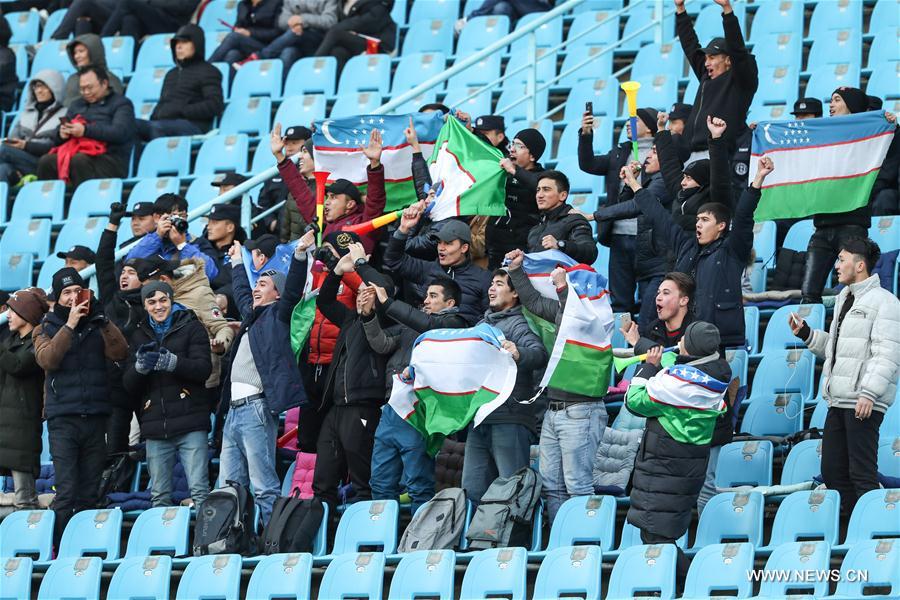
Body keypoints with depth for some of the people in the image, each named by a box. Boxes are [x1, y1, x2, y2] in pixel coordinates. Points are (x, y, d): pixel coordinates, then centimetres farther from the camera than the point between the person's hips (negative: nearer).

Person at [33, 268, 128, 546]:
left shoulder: (96, 327, 12)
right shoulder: (46, 329, 8)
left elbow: (120, 352, -4)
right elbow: (47, 359, -12)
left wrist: (102, 320, -14)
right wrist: (70, 325, -17)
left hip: (95, 417, 3)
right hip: (63, 418, -3)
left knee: (89, 494, 5)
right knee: (66, 492, -11)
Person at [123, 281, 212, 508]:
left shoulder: (191, 327, 5)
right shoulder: (140, 335, 18)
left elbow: (203, 368, -7)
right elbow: (129, 384, 12)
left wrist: (170, 362, -23)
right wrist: (140, 366, -10)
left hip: (189, 422, -4)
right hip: (155, 426, 4)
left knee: (199, 491, -11)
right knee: (159, 497, 5)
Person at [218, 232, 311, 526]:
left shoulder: (277, 314, 2)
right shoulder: (252, 314, 23)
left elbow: (293, 290, -14)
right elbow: (241, 291, 42)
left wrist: (300, 255, -25)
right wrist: (238, 262, 56)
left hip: (256, 408, -9)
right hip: (234, 410, 9)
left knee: (264, 487, -12)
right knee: (228, 488, 6)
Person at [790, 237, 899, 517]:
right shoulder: (844, 300, 21)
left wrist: (869, 393, -23)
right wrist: (805, 333, 15)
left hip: (864, 402, -9)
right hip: (838, 400, 9)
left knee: (862, 473, -9)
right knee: (832, 471, 9)